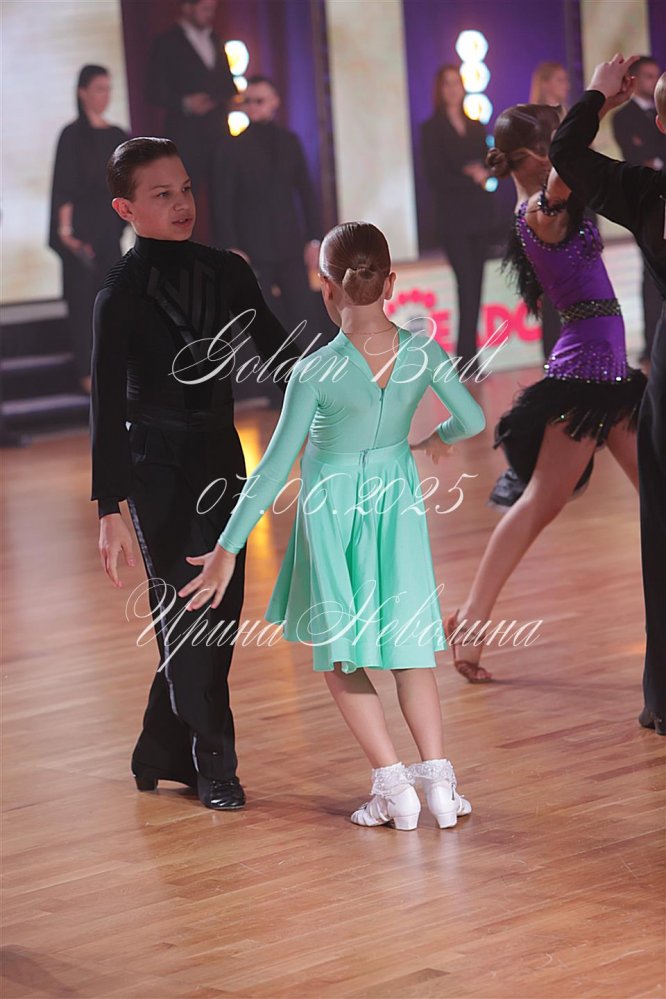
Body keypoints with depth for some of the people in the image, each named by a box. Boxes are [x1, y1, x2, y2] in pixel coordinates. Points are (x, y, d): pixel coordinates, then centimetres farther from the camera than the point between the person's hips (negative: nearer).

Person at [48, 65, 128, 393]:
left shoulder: (117, 136, 10)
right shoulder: (73, 135, -6)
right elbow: (64, 187, -10)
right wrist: (65, 229, -17)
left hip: (109, 224, 5)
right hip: (83, 225, -5)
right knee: (83, 297, -3)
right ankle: (87, 372, 0)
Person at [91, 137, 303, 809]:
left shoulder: (227, 273, 4)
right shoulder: (121, 294, -10)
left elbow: (279, 357, 11)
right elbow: (108, 405, -12)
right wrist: (110, 510, -17)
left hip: (220, 455, 5)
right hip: (156, 463, -5)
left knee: (221, 614, 7)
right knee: (186, 614, -5)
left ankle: (161, 756, 21)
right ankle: (213, 769, 5)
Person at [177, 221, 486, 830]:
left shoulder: (314, 374, -24)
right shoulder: (422, 353, -14)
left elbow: (275, 469, -20)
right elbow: (473, 420, -2)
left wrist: (228, 549, -12)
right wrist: (440, 439, 22)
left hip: (332, 510, -3)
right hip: (398, 500, 3)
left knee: (339, 653, 12)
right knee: (407, 642, 15)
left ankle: (392, 783, 5)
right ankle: (438, 777, 7)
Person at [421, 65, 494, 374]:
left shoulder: (476, 127, 15)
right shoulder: (432, 128, -1)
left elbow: (488, 166, 12)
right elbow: (435, 176, -8)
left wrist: (483, 173, -9)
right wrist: (471, 178, -11)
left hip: (479, 214, 5)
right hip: (453, 217, -5)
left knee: (475, 289, 4)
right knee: (467, 286, -13)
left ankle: (469, 358, 8)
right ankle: (467, 359, -12)